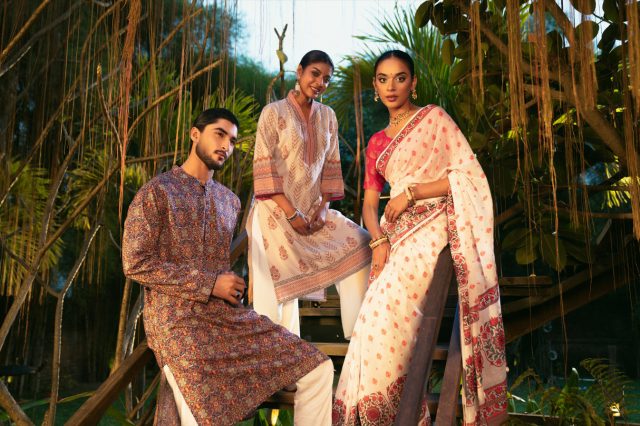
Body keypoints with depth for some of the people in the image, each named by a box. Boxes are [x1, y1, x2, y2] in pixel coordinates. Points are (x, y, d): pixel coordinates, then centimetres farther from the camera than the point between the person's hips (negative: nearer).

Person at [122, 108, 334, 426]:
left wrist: (231, 286, 6)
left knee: (318, 369, -3)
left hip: (229, 315, 6)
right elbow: (135, 263, -12)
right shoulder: (156, 192, -4)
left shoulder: (230, 201, 15)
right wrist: (210, 284, -14)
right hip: (178, 320, -6)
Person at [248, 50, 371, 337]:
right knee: (282, 284, -11)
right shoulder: (274, 112, -3)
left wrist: (324, 206, -5)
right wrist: (291, 213, -17)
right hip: (277, 212, -5)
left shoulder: (327, 116, 12)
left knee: (359, 245, -7)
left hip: (313, 211, 5)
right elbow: (264, 167, -11)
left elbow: (331, 165, 11)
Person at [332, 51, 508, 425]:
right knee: (380, 320, -5)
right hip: (395, 233, 6)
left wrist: (411, 191, -10)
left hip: (430, 228, -5)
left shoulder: (434, 117, 4)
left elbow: (469, 175, -5)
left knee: (384, 314, -17)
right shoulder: (377, 143, 19)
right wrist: (379, 240, -5)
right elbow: (370, 202, 15)